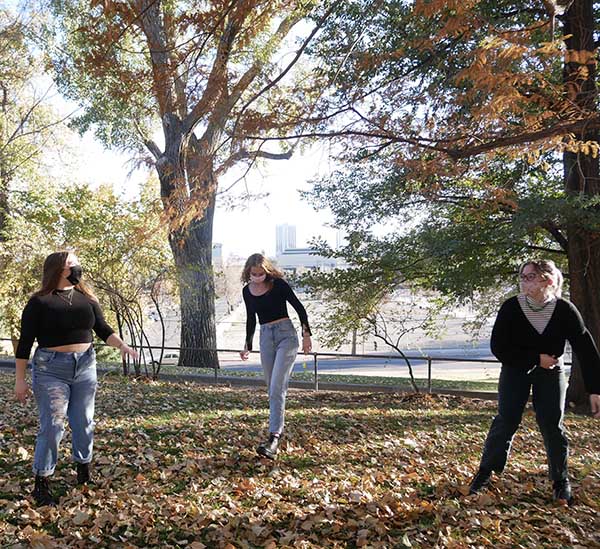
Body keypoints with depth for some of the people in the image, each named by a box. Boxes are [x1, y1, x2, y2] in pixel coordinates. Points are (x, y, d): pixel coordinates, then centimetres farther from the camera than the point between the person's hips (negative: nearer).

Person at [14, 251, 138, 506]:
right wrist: (20, 380, -5)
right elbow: (25, 342, -4)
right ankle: (41, 485, 12)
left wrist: (122, 345, -12)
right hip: (51, 369, -4)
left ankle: (84, 475, 28)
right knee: (52, 426, -3)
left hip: (85, 366, 4)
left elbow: (103, 329, 7)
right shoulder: (40, 301, -6)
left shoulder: (87, 298, 8)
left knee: (84, 422, 11)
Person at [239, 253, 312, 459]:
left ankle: (274, 438, -20)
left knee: (277, 387, -15)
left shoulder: (278, 284, -9)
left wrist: (306, 334, -2)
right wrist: (247, 345, 22)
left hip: (286, 334, -5)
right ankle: (278, 428, 22)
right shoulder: (247, 291, 6)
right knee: (272, 389, 8)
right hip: (266, 337, 5)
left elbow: (299, 308, -3)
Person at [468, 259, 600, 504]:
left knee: (552, 424, -3)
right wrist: (536, 358, -22)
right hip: (516, 369, 0)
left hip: (551, 371, 1)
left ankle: (561, 481, 14)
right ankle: (485, 471, 6)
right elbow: (499, 347, -18)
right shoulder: (511, 307, -20)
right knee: (506, 420, -7)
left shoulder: (564, 310, -19)